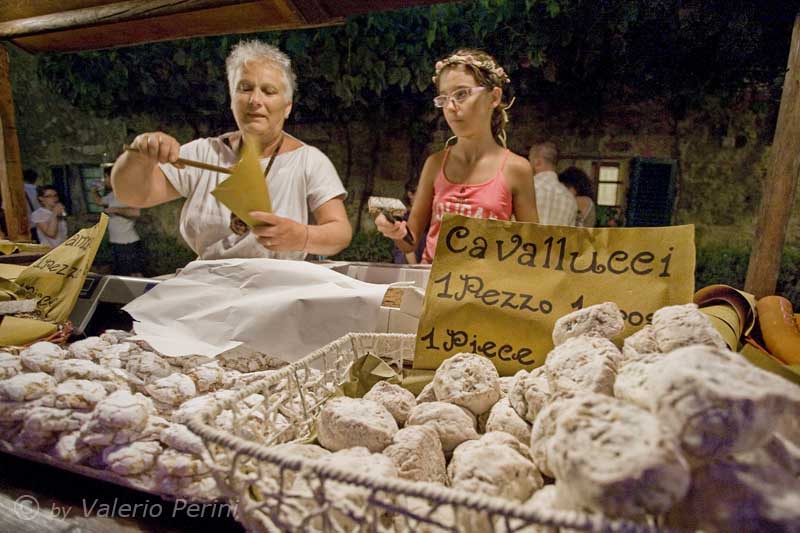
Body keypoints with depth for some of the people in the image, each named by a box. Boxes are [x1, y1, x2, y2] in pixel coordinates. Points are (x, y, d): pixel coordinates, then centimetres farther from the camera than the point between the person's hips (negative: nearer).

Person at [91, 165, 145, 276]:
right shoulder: (112, 195, 14)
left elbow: (136, 212, -29)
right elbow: (98, 201, 34)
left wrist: (115, 209, -22)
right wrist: (94, 190, 17)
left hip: (130, 245, -9)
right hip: (116, 245, 9)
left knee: (135, 277, -10)